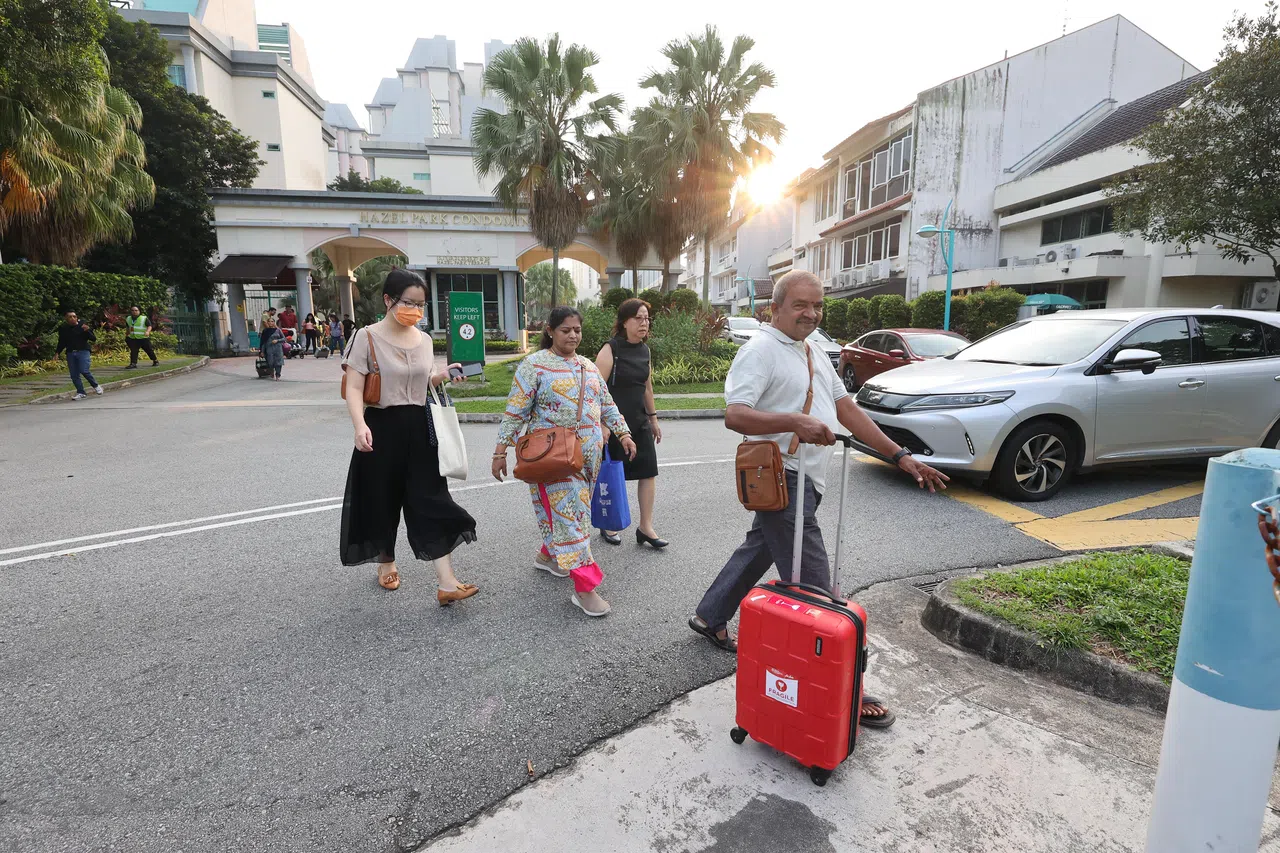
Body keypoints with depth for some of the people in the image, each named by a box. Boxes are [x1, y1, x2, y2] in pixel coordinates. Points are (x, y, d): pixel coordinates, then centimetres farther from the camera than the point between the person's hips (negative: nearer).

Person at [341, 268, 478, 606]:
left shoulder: (424, 340, 8)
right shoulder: (368, 337, -8)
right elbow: (354, 388, -12)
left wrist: (443, 376, 0)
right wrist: (360, 425, -28)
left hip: (419, 428, 4)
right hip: (382, 428, -3)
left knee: (431, 500, -2)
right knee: (382, 499, 10)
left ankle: (446, 583, -3)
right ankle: (386, 562, 37)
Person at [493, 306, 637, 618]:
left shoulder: (588, 367, 13)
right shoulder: (534, 365, -7)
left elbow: (607, 406, 18)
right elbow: (515, 413, -8)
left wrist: (623, 433, 8)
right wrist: (500, 452, -10)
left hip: (588, 454, 7)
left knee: (574, 508, 16)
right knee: (568, 513, -9)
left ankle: (548, 554, 41)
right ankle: (584, 587, -6)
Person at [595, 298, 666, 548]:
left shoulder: (644, 350, 9)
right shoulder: (611, 349, -12)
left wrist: (653, 417, 20)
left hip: (639, 422, 6)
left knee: (648, 471, 2)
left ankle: (645, 527, 12)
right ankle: (608, 526, 25)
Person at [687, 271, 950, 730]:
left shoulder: (815, 354, 16)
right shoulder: (760, 350, -13)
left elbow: (847, 409, 15)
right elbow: (735, 415, -23)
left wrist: (901, 456, 10)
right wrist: (797, 423, -36)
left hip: (805, 481, 10)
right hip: (783, 478, -10)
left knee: (759, 549, 22)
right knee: (814, 588, -5)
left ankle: (710, 617, 40)